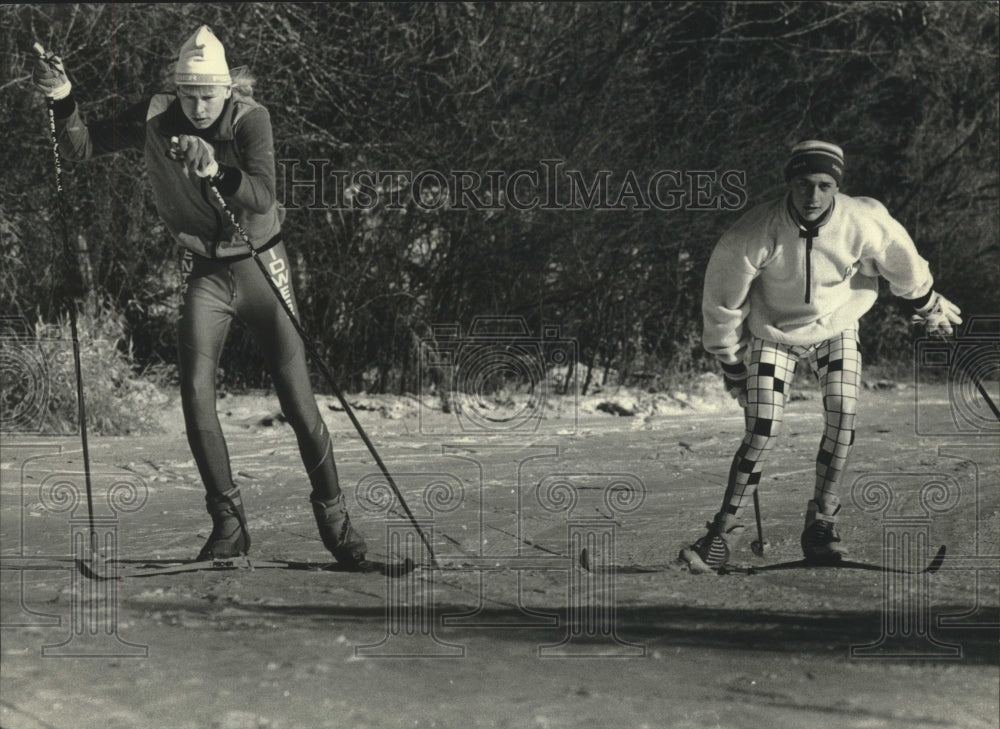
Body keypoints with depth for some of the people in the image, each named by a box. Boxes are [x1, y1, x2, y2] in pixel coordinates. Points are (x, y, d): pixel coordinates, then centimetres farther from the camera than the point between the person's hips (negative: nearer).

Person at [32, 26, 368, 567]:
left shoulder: (250, 118, -16)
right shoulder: (156, 119, -8)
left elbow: (263, 198, -29)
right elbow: (82, 148, -8)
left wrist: (217, 172, -46)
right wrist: (62, 99, -25)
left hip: (261, 266, -2)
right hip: (203, 273, 2)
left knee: (298, 402, -4)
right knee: (196, 394, -12)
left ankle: (333, 516, 13)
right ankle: (228, 525, -1)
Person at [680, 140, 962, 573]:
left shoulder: (864, 224, -25)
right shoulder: (755, 235, -30)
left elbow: (904, 267, -2)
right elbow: (723, 300, -14)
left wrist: (930, 310, 14)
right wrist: (732, 365, -4)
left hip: (836, 328, 2)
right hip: (774, 333, -2)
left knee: (842, 417, -14)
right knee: (763, 431, -13)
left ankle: (822, 523, 2)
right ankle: (726, 529, -1)